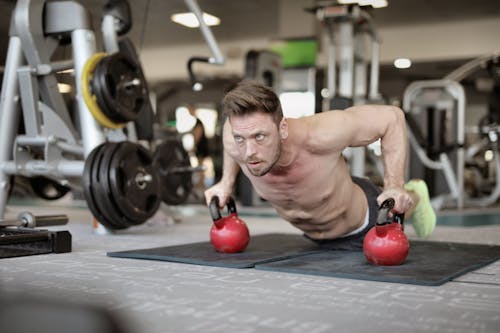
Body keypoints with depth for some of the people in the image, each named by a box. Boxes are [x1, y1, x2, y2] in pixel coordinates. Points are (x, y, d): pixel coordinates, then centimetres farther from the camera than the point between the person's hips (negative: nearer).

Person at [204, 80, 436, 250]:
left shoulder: (318, 135, -46)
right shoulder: (235, 144, -33)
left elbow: (391, 117, -31)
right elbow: (238, 129, -6)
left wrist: (394, 187, -35)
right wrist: (226, 182, -8)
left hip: (362, 228, -4)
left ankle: (413, 196, 53)